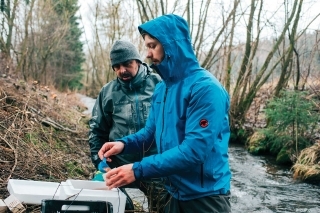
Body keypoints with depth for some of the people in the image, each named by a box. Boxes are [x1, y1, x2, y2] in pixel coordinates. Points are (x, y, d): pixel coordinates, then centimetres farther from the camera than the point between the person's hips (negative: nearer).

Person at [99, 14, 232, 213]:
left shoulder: (205, 88, -21)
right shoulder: (162, 88, 5)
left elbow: (194, 150, -28)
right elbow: (151, 132, 13)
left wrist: (139, 170, -28)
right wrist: (123, 143, -7)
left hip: (204, 196, -7)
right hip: (174, 192, 7)